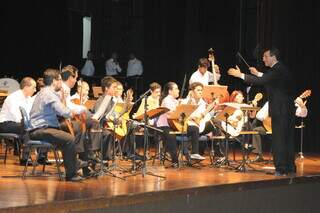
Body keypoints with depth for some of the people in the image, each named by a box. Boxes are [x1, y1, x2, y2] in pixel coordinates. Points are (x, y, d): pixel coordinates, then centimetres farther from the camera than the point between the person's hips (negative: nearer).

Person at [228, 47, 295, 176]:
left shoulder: (277, 70, -16)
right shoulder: (281, 69, 14)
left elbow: (261, 81, -26)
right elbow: (268, 79, 30)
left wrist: (240, 75, -22)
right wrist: (258, 73, 24)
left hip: (280, 111, -10)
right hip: (288, 110, 10)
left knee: (279, 140, -5)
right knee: (287, 139, 14)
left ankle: (281, 169, -3)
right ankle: (290, 168, 20)